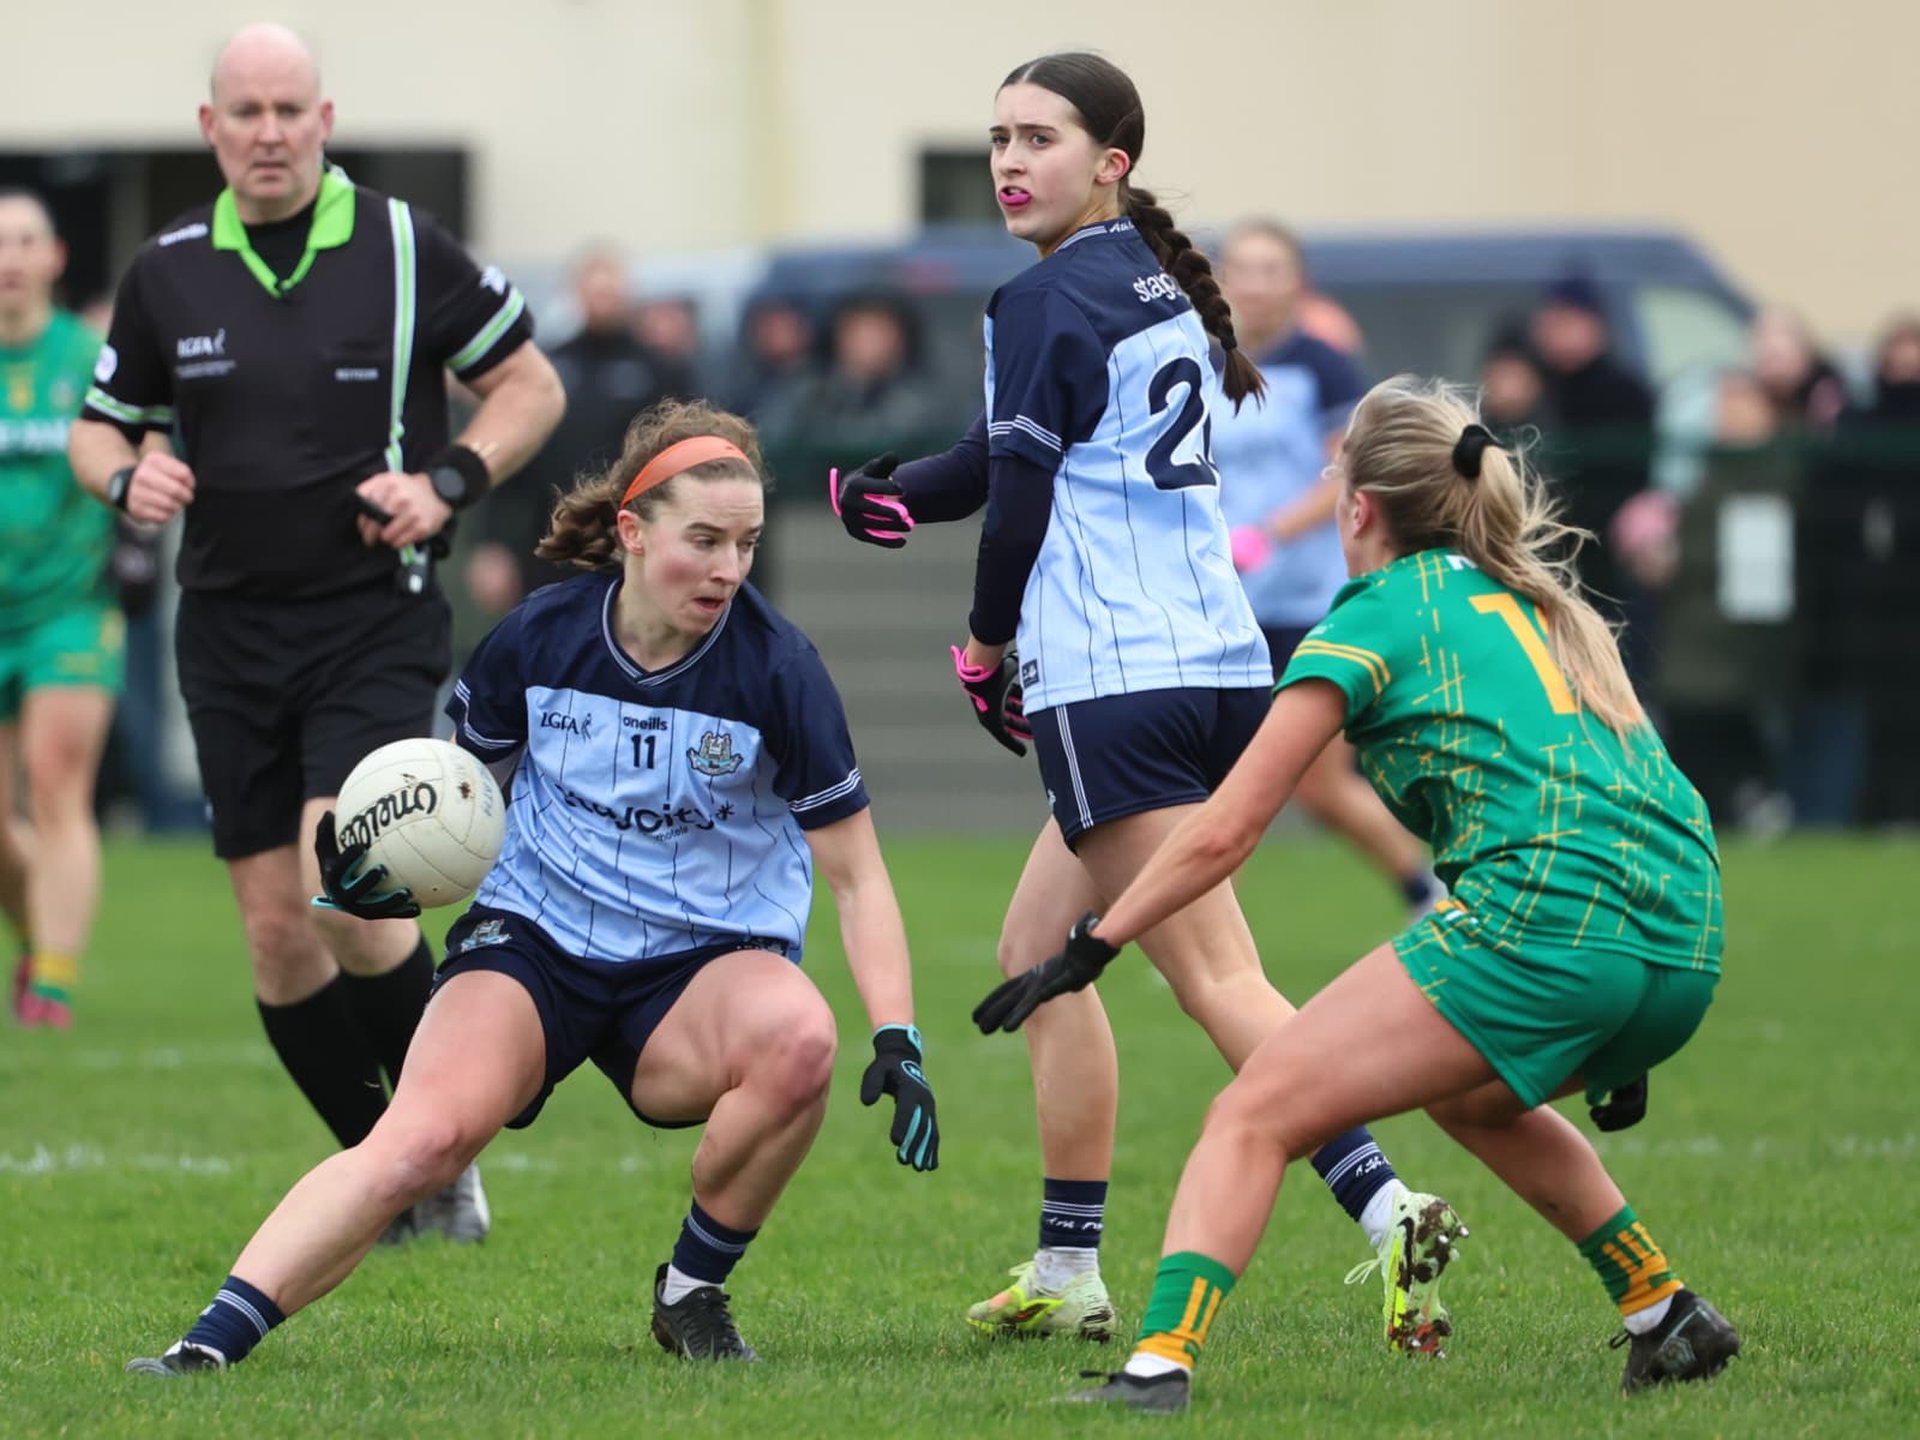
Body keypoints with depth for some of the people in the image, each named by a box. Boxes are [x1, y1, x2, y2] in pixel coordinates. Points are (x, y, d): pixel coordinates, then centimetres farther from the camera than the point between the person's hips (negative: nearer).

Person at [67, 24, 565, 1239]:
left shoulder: (402, 248, -3)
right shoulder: (167, 272, 5)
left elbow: (532, 385, 5)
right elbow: (101, 425, 16)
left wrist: (449, 481, -11)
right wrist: (127, 476, -7)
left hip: (376, 623, -4)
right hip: (230, 629, 4)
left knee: (340, 889, -20)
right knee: (275, 926, 1)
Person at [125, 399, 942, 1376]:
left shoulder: (776, 668, -10)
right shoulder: (539, 637, -5)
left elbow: (856, 874, -5)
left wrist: (898, 1042, -17)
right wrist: (390, 864, -9)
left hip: (704, 966, 0)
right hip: (534, 942, 0)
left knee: (801, 1040, -35)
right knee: (425, 1137, -29)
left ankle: (692, 1294, -11)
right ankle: (210, 1344, -33)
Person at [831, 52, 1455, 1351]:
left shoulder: (1046, 303, -9)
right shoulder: (1159, 289, 17)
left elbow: (1021, 494, -8)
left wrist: (986, 645, 8)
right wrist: (902, 495, 5)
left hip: (1113, 682, -9)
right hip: (1222, 665, 9)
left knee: (1219, 983, -13)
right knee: (1040, 948, 18)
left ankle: (1385, 1209, -27)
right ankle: (1066, 1276, 18)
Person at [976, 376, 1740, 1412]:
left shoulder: (1379, 616, 7)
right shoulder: (1544, 601, 27)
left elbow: (1222, 834, 4)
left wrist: (1088, 950, 12)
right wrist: (1618, 1046, 32)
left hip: (1539, 923, -7)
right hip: (1688, 943, 8)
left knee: (1255, 1118, -4)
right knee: (1469, 1092, 36)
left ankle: (1160, 1362, -21)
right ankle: (1667, 1318, 34)